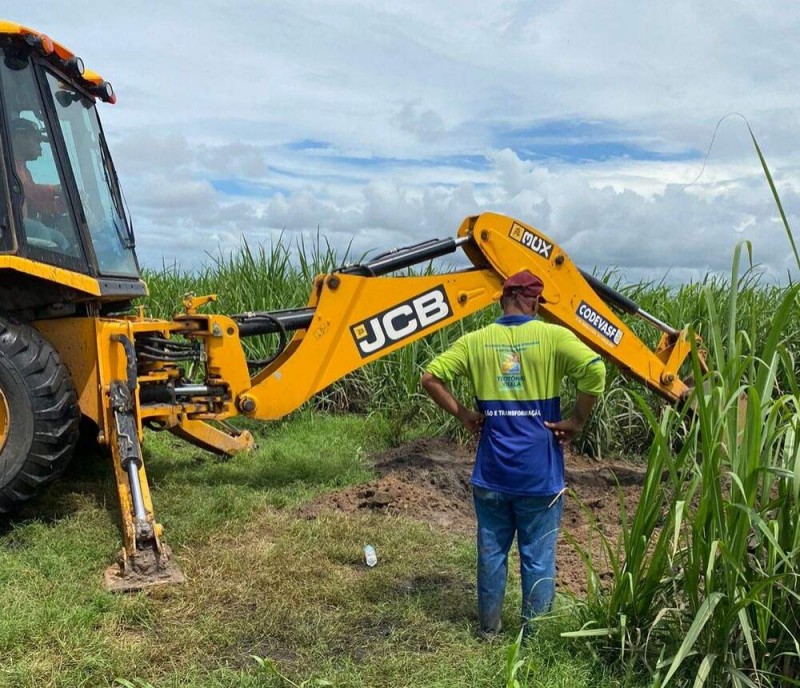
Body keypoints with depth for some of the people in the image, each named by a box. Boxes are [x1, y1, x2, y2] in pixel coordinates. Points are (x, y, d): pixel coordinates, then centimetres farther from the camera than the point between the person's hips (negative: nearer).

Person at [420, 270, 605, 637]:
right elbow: (595, 370, -21)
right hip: (539, 473, -2)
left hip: (491, 471, 3)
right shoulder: (553, 336, -8)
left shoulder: (476, 341, 1)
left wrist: (463, 415, 4)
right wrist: (576, 421, -9)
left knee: (491, 552, 17)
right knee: (538, 556, 11)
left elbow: (431, 376, 0)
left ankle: (488, 627, 32)